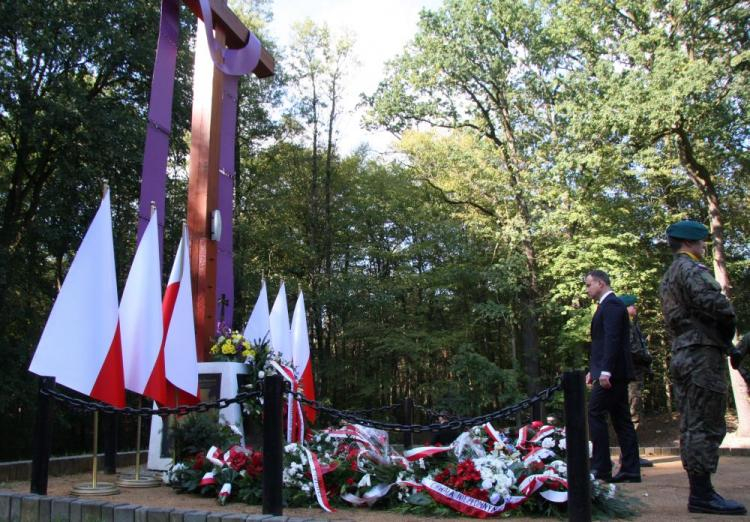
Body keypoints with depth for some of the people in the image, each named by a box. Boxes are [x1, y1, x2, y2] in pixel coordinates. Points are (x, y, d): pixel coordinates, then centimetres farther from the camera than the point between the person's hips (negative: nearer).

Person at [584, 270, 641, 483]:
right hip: (615, 374, 10)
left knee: (595, 414, -9)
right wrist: (593, 369, 22)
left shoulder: (611, 304, -10)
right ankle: (630, 470, 11)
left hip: (611, 372, -10)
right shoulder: (609, 304, 21)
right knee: (621, 419, 9)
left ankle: (601, 468, -6)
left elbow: (612, 339, -21)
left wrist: (605, 370, -25)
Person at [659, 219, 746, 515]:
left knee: (693, 426, 11)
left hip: (683, 355, 10)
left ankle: (700, 492, 17)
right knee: (705, 426, -7)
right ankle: (702, 495, -4)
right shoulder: (690, 268, -9)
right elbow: (713, 302, -26)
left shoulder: (668, 277, 22)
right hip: (702, 354, -10)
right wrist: (728, 324, -4)